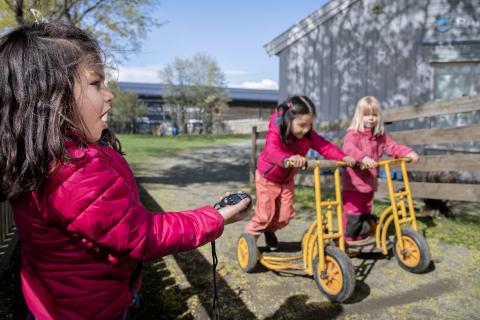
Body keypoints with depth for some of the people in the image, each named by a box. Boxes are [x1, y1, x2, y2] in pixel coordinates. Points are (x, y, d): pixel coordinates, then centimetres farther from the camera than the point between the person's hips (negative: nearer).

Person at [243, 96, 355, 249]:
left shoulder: (308, 135, -15)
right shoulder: (275, 132, -32)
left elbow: (325, 146, -21)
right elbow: (272, 151, -51)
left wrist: (343, 157, -39)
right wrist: (289, 158, -71)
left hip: (287, 179, 5)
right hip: (267, 178, -5)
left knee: (285, 215, 8)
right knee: (265, 214, -3)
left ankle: (269, 230, 38)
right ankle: (249, 235, 23)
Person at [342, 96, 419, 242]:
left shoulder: (380, 136, 11)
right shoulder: (353, 134, -12)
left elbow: (393, 147, 6)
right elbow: (349, 148, -30)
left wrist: (408, 153, -13)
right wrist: (363, 157, -48)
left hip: (369, 184, 7)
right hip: (353, 185, -7)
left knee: (366, 214, 16)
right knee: (352, 214, -5)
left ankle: (361, 239, 29)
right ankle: (346, 240, 8)